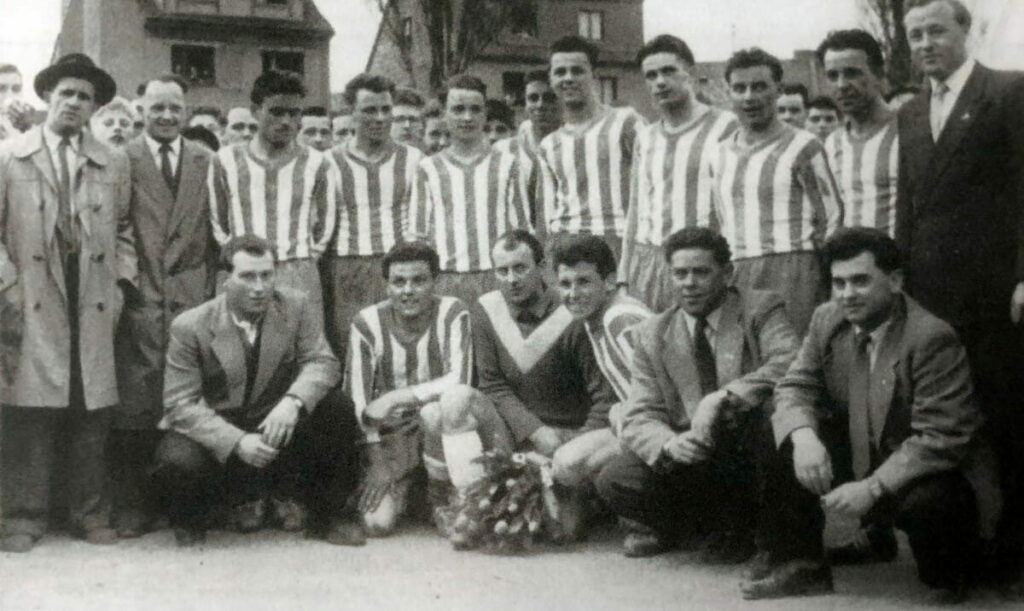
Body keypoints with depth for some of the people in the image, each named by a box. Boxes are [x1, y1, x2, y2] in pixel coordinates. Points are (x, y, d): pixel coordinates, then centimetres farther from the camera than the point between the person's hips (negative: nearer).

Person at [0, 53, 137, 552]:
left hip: (94, 304, 2)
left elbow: (122, 230, 18)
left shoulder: (113, 164, 14)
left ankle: (90, 512, 13)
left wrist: (123, 282, 6)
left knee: (92, 410, 2)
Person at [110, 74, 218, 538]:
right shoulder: (122, 160, 5)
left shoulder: (207, 162, 11)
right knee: (133, 408, -3)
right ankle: (131, 506, 8)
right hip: (140, 298, -1)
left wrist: (210, 289, 3)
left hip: (192, 299, 2)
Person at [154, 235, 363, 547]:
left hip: (278, 425, 2)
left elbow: (322, 362, -10)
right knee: (178, 461, -33)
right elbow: (181, 403, -15)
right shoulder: (189, 326, -11)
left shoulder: (297, 307, -4)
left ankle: (327, 513, 0)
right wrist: (236, 442, -29)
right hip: (217, 435, -2)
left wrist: (293, 401, -33)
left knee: (337, 408, -23)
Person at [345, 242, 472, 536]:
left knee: (435, 412, -37)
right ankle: (402, 487, 20)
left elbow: (459, 380, -24)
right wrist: (377, 462, -12)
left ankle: (440, 496, -8)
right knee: (377, 522, -17)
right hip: (391, 433, 1)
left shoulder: (453, 314, -11)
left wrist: (395, 398, -27)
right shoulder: (367, 323, -8)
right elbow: (357, 398, -7)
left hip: (440, 426, -1)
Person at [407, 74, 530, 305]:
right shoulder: (428, 169, 12)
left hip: (498, 279, 0)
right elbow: (415, 236, 12)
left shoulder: (506, 163, 11)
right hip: (445, 283, 0)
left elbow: (522, 230, 11)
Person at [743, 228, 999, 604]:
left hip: (925, 471, -5)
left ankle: (947, 581, 0)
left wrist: (873, 488, -34)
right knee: (783, 442, -14)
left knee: (928, 501, -37)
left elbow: (940, 439, -28)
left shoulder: (932, 339, -25)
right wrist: (803, 436, -27)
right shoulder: (827, 320, -5)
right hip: (858, 453, 6)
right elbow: (796, 386, -4)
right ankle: (799, 564, 2)